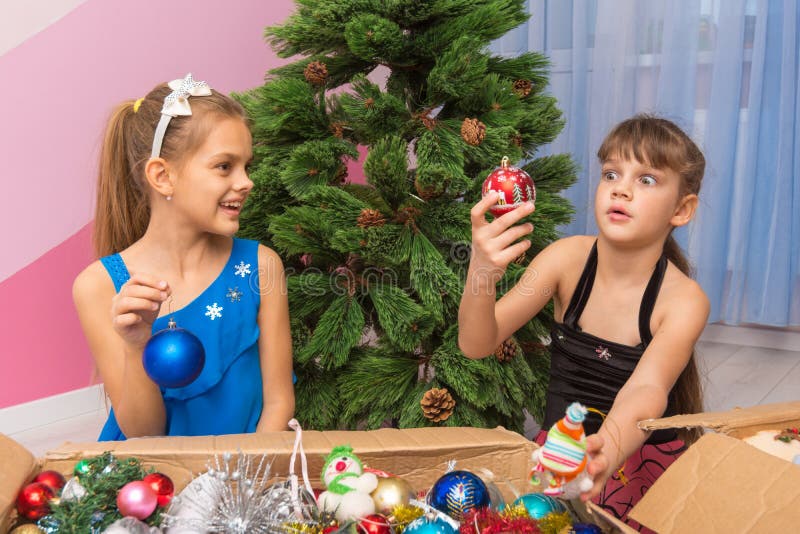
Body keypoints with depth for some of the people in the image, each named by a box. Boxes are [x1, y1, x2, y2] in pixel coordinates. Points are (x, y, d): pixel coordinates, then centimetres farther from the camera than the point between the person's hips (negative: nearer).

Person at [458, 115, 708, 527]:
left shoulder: (683, 299, -16)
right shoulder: (568, 258, -10)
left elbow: (646, 390, -33)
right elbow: (476, 345, -16)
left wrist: (611, 448, -57)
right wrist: (481, 275, -38)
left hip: (643, 452, -2)